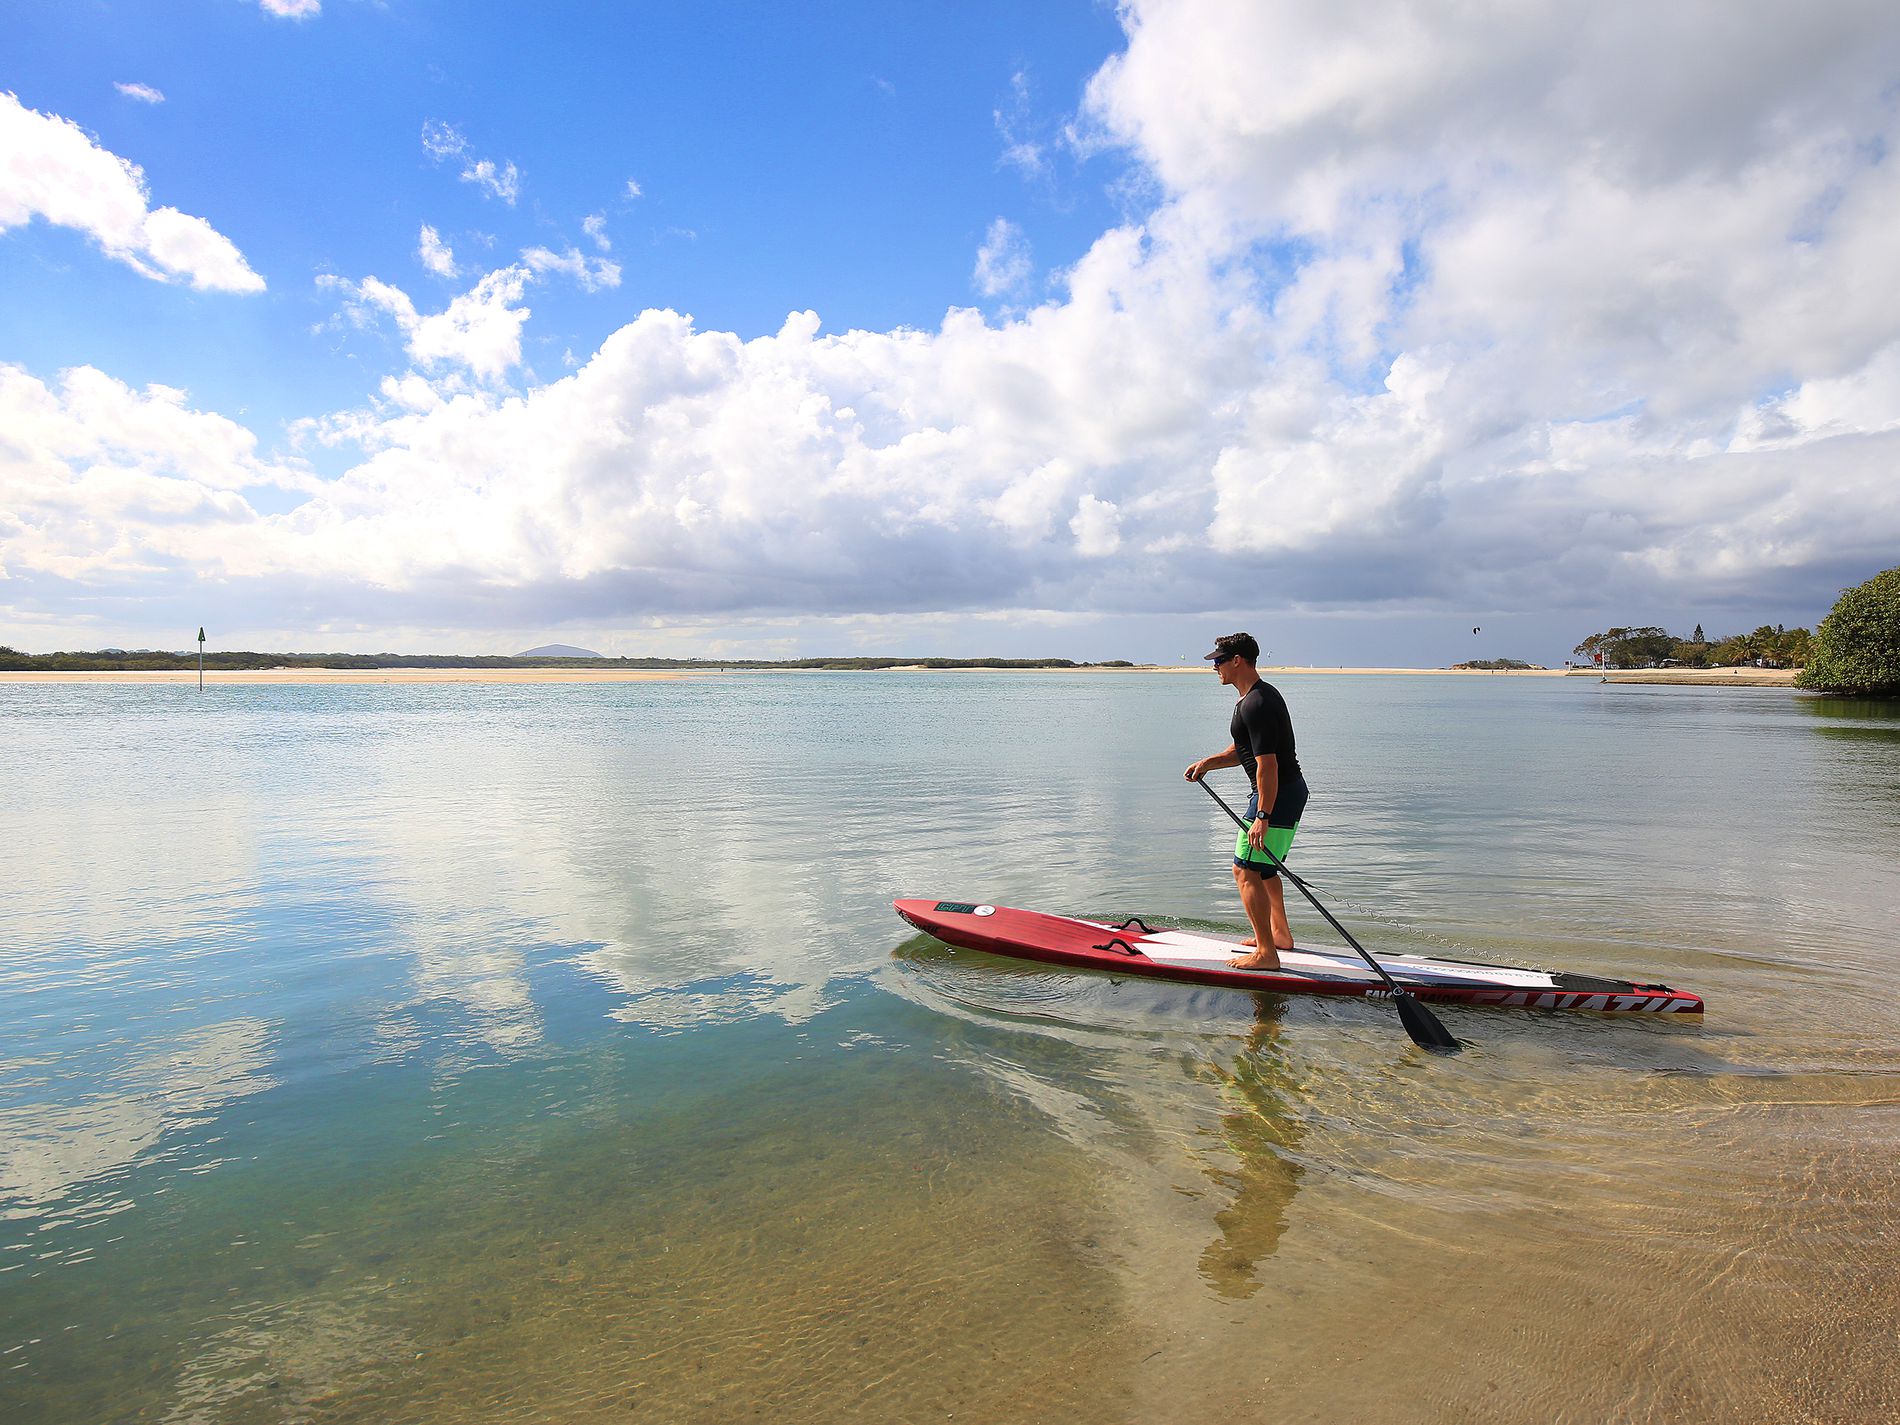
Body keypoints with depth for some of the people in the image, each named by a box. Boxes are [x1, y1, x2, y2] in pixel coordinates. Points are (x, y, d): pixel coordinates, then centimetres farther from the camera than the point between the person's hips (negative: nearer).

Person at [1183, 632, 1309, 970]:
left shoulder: (1256, 705, -21)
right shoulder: (1260, 694, 14)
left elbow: (1267, 763, -26)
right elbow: (1243, 751, 20)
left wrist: (1262, 817, -27)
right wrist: (1207, 763, 5)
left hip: (1276, 795, -11)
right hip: (1290, 790, 11)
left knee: (1245, 871, -8)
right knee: (1262, 866, 24)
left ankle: (1266, 953, -5)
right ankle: (1280, 934, 35)